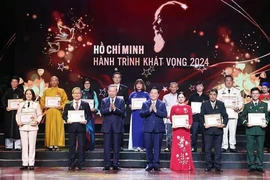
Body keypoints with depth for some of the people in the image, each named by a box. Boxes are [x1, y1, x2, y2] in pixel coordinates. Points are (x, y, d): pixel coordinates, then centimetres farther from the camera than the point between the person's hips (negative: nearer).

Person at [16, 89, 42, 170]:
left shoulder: (36, 104, 8)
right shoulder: (21, 104, 12)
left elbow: (40, 115, 5)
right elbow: (18, 114, 11)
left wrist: (37, 121, -12)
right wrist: (18, 122, -6)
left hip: (32, 126, -2)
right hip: (23, 126, 2)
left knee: (32, 145, -3)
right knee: (24, 145, 1)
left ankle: (31, 164, 2)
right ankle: (24, 163, 6)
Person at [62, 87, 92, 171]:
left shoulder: (85, 104, 8)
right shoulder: (68, 104, 10)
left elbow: (89, 115, 7)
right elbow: (64, 115, 10)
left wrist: (86, 120, -12)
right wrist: (67, 120, -10)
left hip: (81, 127, -1)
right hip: (71, 127, 1)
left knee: (81, 146, -1)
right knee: (72, 146, 4)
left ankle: (81, 164, 7)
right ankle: (71, 165, 11)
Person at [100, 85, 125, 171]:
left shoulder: (121, 101, 5)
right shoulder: (104, 101, 7)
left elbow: (122, 112, -8)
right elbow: (102, 111, -7)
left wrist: (115, 109, -26)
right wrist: (109, 109, -24)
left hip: (117, 126, 0)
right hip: (107, 126, 0)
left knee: (116, 146, 3)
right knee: (107, 146, 1)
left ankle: (115, 165, 10)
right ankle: (107, 165, 6)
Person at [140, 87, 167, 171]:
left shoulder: (162, 104, 9)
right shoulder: (145, 104, 10)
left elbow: (165, 114, -5)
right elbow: (141, 114, -2)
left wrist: (156, 111, -16)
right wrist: (149, 110, -16)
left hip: (158, 128, -1)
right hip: (148, 128, 1)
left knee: (157, 147, -1)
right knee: (148, 147, 2)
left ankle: (156, 164, 5)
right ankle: (149, 164, 11)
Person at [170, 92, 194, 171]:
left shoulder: (188, 107, 9)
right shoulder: (174, 107, 8)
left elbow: (191, 118, 4)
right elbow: (171, 117, 7)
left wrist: (189, 125, -12)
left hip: (185, 128, 0)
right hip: (176, 128, 0)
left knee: (186, 146, 0)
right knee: (176, 146, -2)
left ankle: (186, 165, 6)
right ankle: (176, 166, 3)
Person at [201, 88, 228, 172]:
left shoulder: (221, 104, 9)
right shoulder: (204, 104, 7)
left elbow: (225, 115, 5)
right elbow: (202, 116, 3)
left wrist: (224, 123, -13)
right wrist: (204, 123, -15)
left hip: (218, 129, 0)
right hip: (208, 129, 0)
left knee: (218, 149, 2)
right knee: (208, 149, 2)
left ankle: (218, 166, 8)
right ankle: (208, 166, 10)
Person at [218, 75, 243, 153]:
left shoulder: (237, 91, 13)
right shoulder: (220, 91, 11)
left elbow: (241, 102, 12)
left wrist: (238, 108, -6)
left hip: (233, 114, 1)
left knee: (233, 131, -2)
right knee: (224, 131, -4)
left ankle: (232, 146, 5)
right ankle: (224, 146, 2)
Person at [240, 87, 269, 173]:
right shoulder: (247, 105, 10)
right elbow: (242, 116, 9)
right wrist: (246, 123, -8)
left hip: (260, 129, 0)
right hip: (250, 130, 0)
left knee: (260, 148, 3)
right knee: (250, 148, 1)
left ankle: (260, 166, 10)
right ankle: (251, 165, 9)